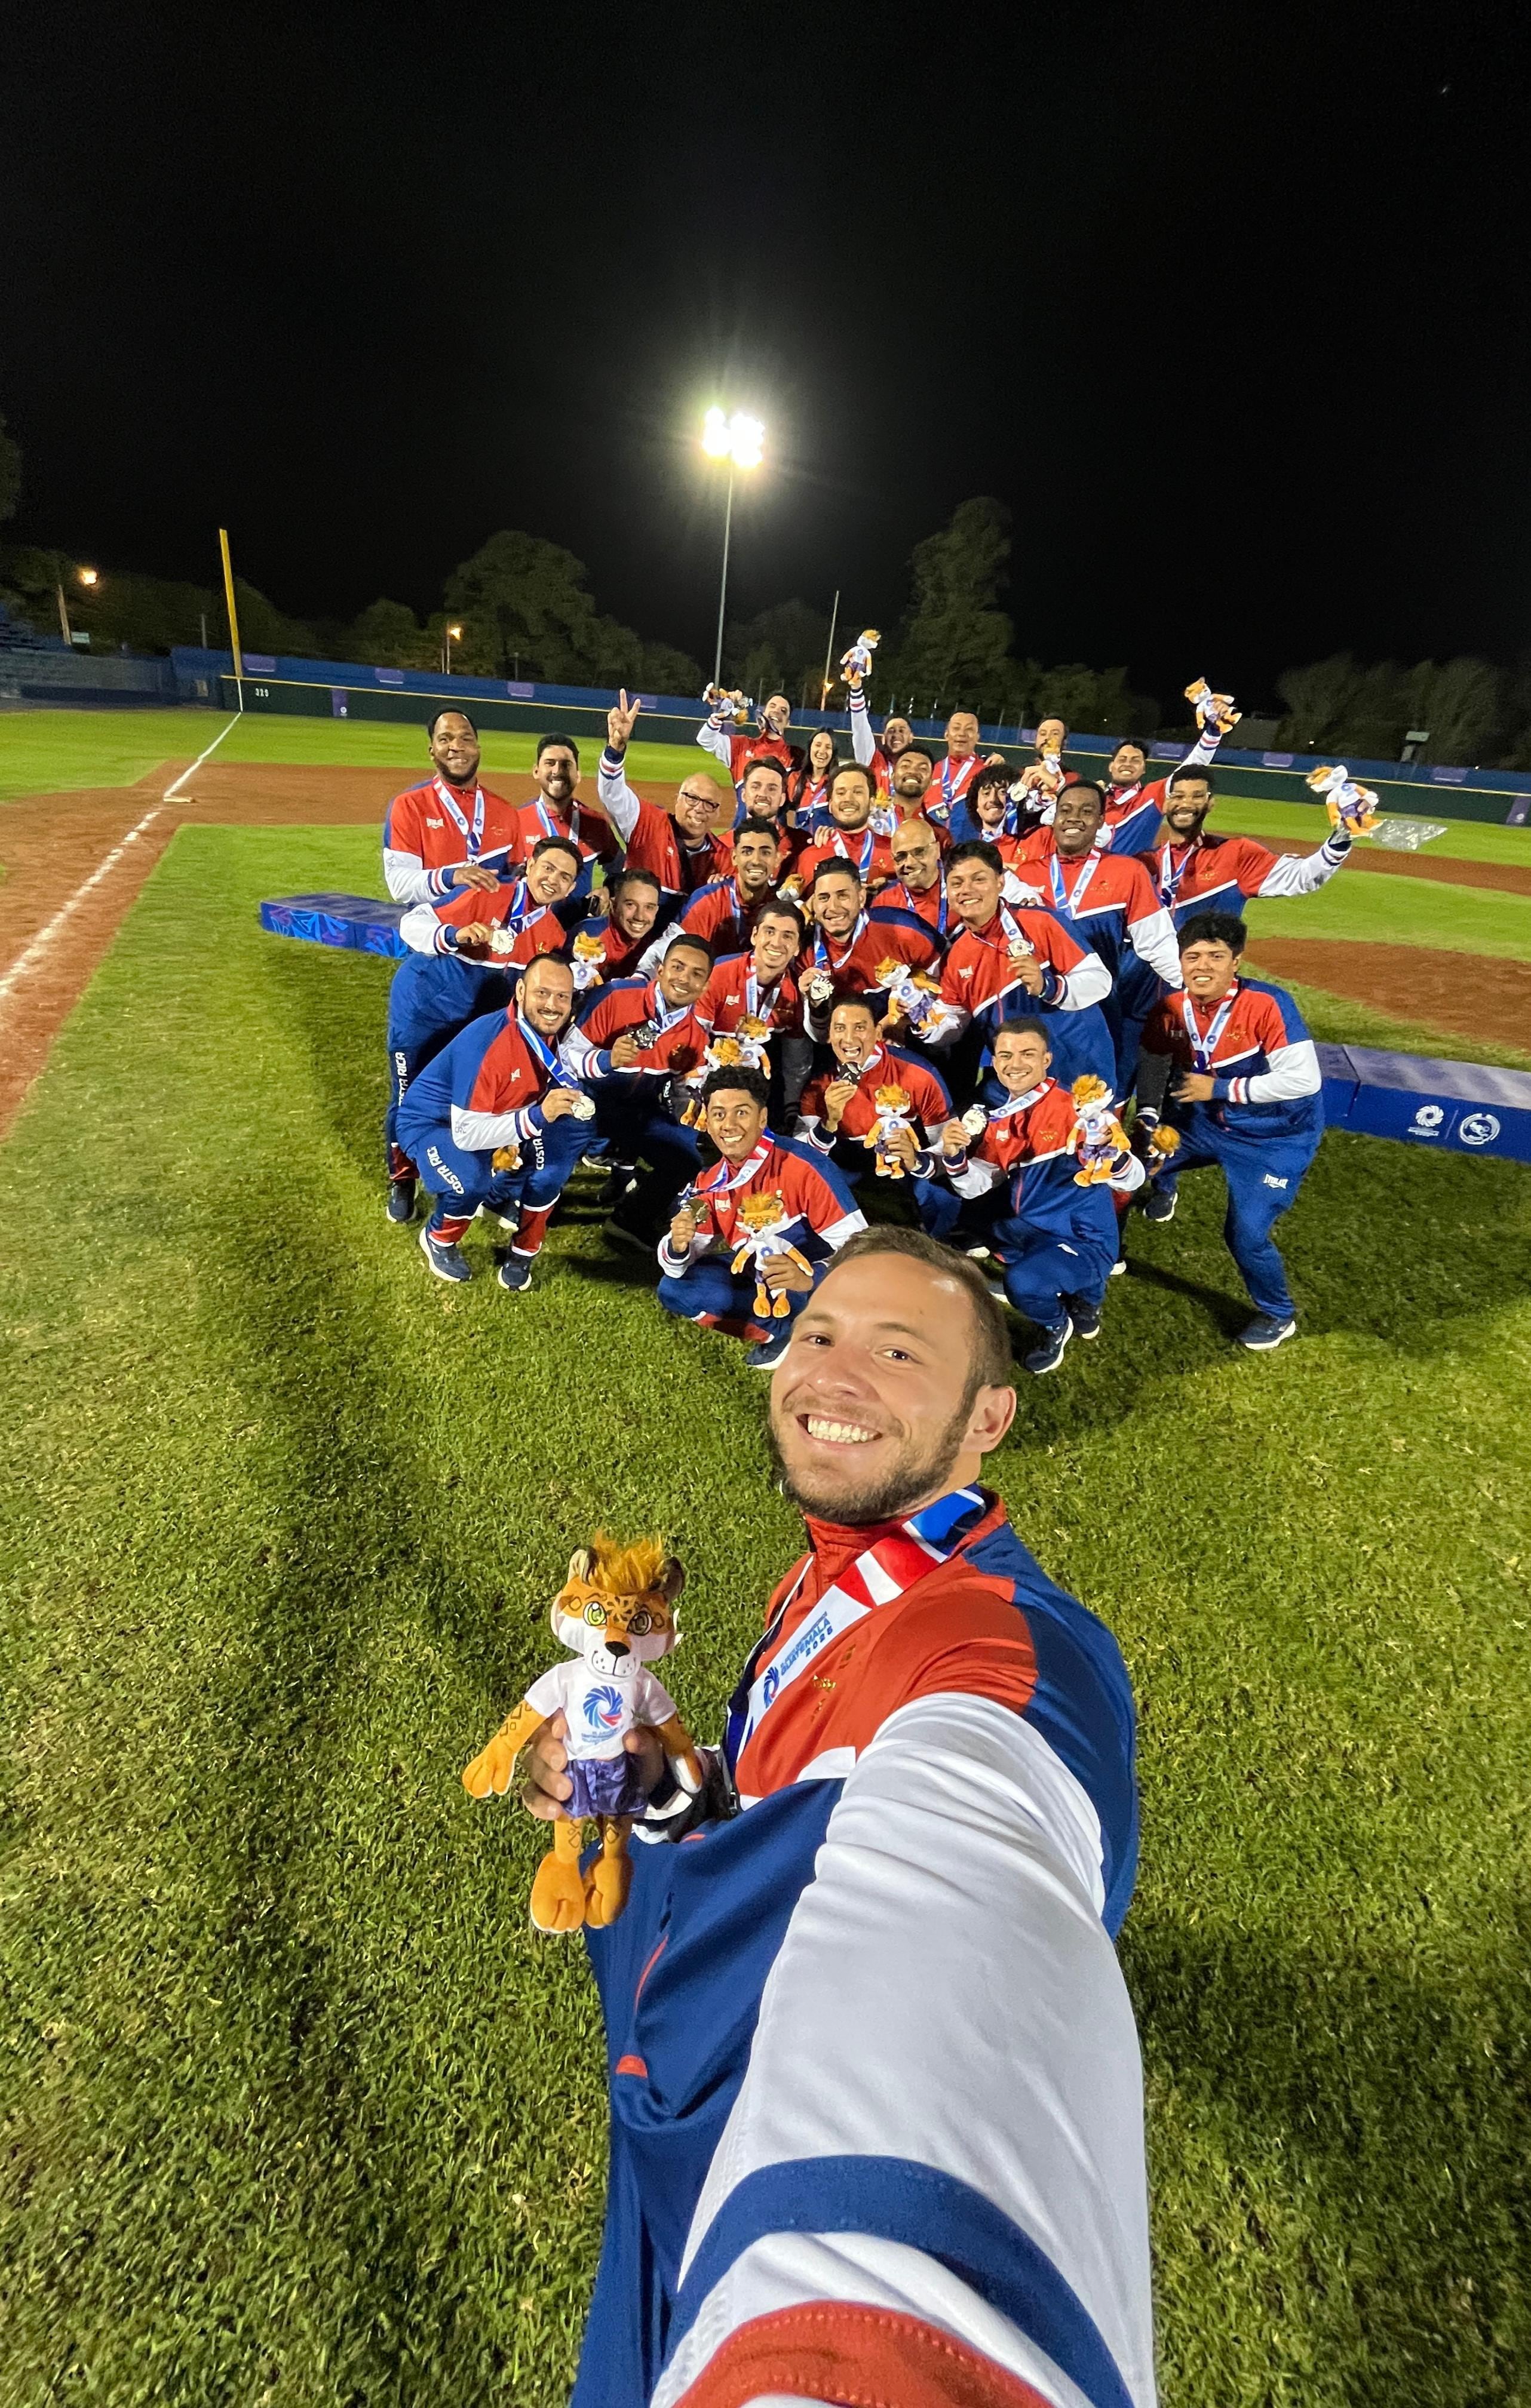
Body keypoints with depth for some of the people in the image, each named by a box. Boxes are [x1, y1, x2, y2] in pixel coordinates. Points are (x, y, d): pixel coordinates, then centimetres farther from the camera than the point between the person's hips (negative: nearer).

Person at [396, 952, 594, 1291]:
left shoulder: (550, 1031, -15)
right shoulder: (485, 1042, -35)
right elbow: (465, 1134, -35)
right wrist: (537, 1116, -44)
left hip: (499, 1119, 6)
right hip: (433, 1122, -6)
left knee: (575, 1131, -11)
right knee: (471, 1182, -35)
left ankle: (503, 1195, 10)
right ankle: (437, 1239, 1)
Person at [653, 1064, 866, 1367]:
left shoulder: (803, 1167, -23)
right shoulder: (710, 1182, -3)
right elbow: (676, 1264, -1)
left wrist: (808, 1278, -42)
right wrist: (677, 1246, -26)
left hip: (815, 1279, -6)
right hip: (755, 1277, 6)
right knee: (672, 1289, -7)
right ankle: (780, 1329, -8)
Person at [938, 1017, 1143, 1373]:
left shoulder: (1075, 1108, -14)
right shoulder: (999, 1117, 5)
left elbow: (1130, 1182, -18)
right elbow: (975, 1186, 5)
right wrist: (954, 1157, -15)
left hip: (1083, 1240, -7)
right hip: (1024, 1230, 8)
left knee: (1022, 1282, -33)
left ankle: (1071, 1308, 7)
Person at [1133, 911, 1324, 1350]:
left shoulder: (1267, 1004, -28)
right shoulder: (1171, 1008, -12)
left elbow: (1304, 1080, -32)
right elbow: (1153, 1067, 2)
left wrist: (1219, 1088, -28)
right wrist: (1147, 1121, -13)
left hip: (1276, 1138, -6)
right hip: (1205, 1122, 6)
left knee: (1246, 1235, -15)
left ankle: (1278, 1315, 17)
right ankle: (1162, 1194, 45)